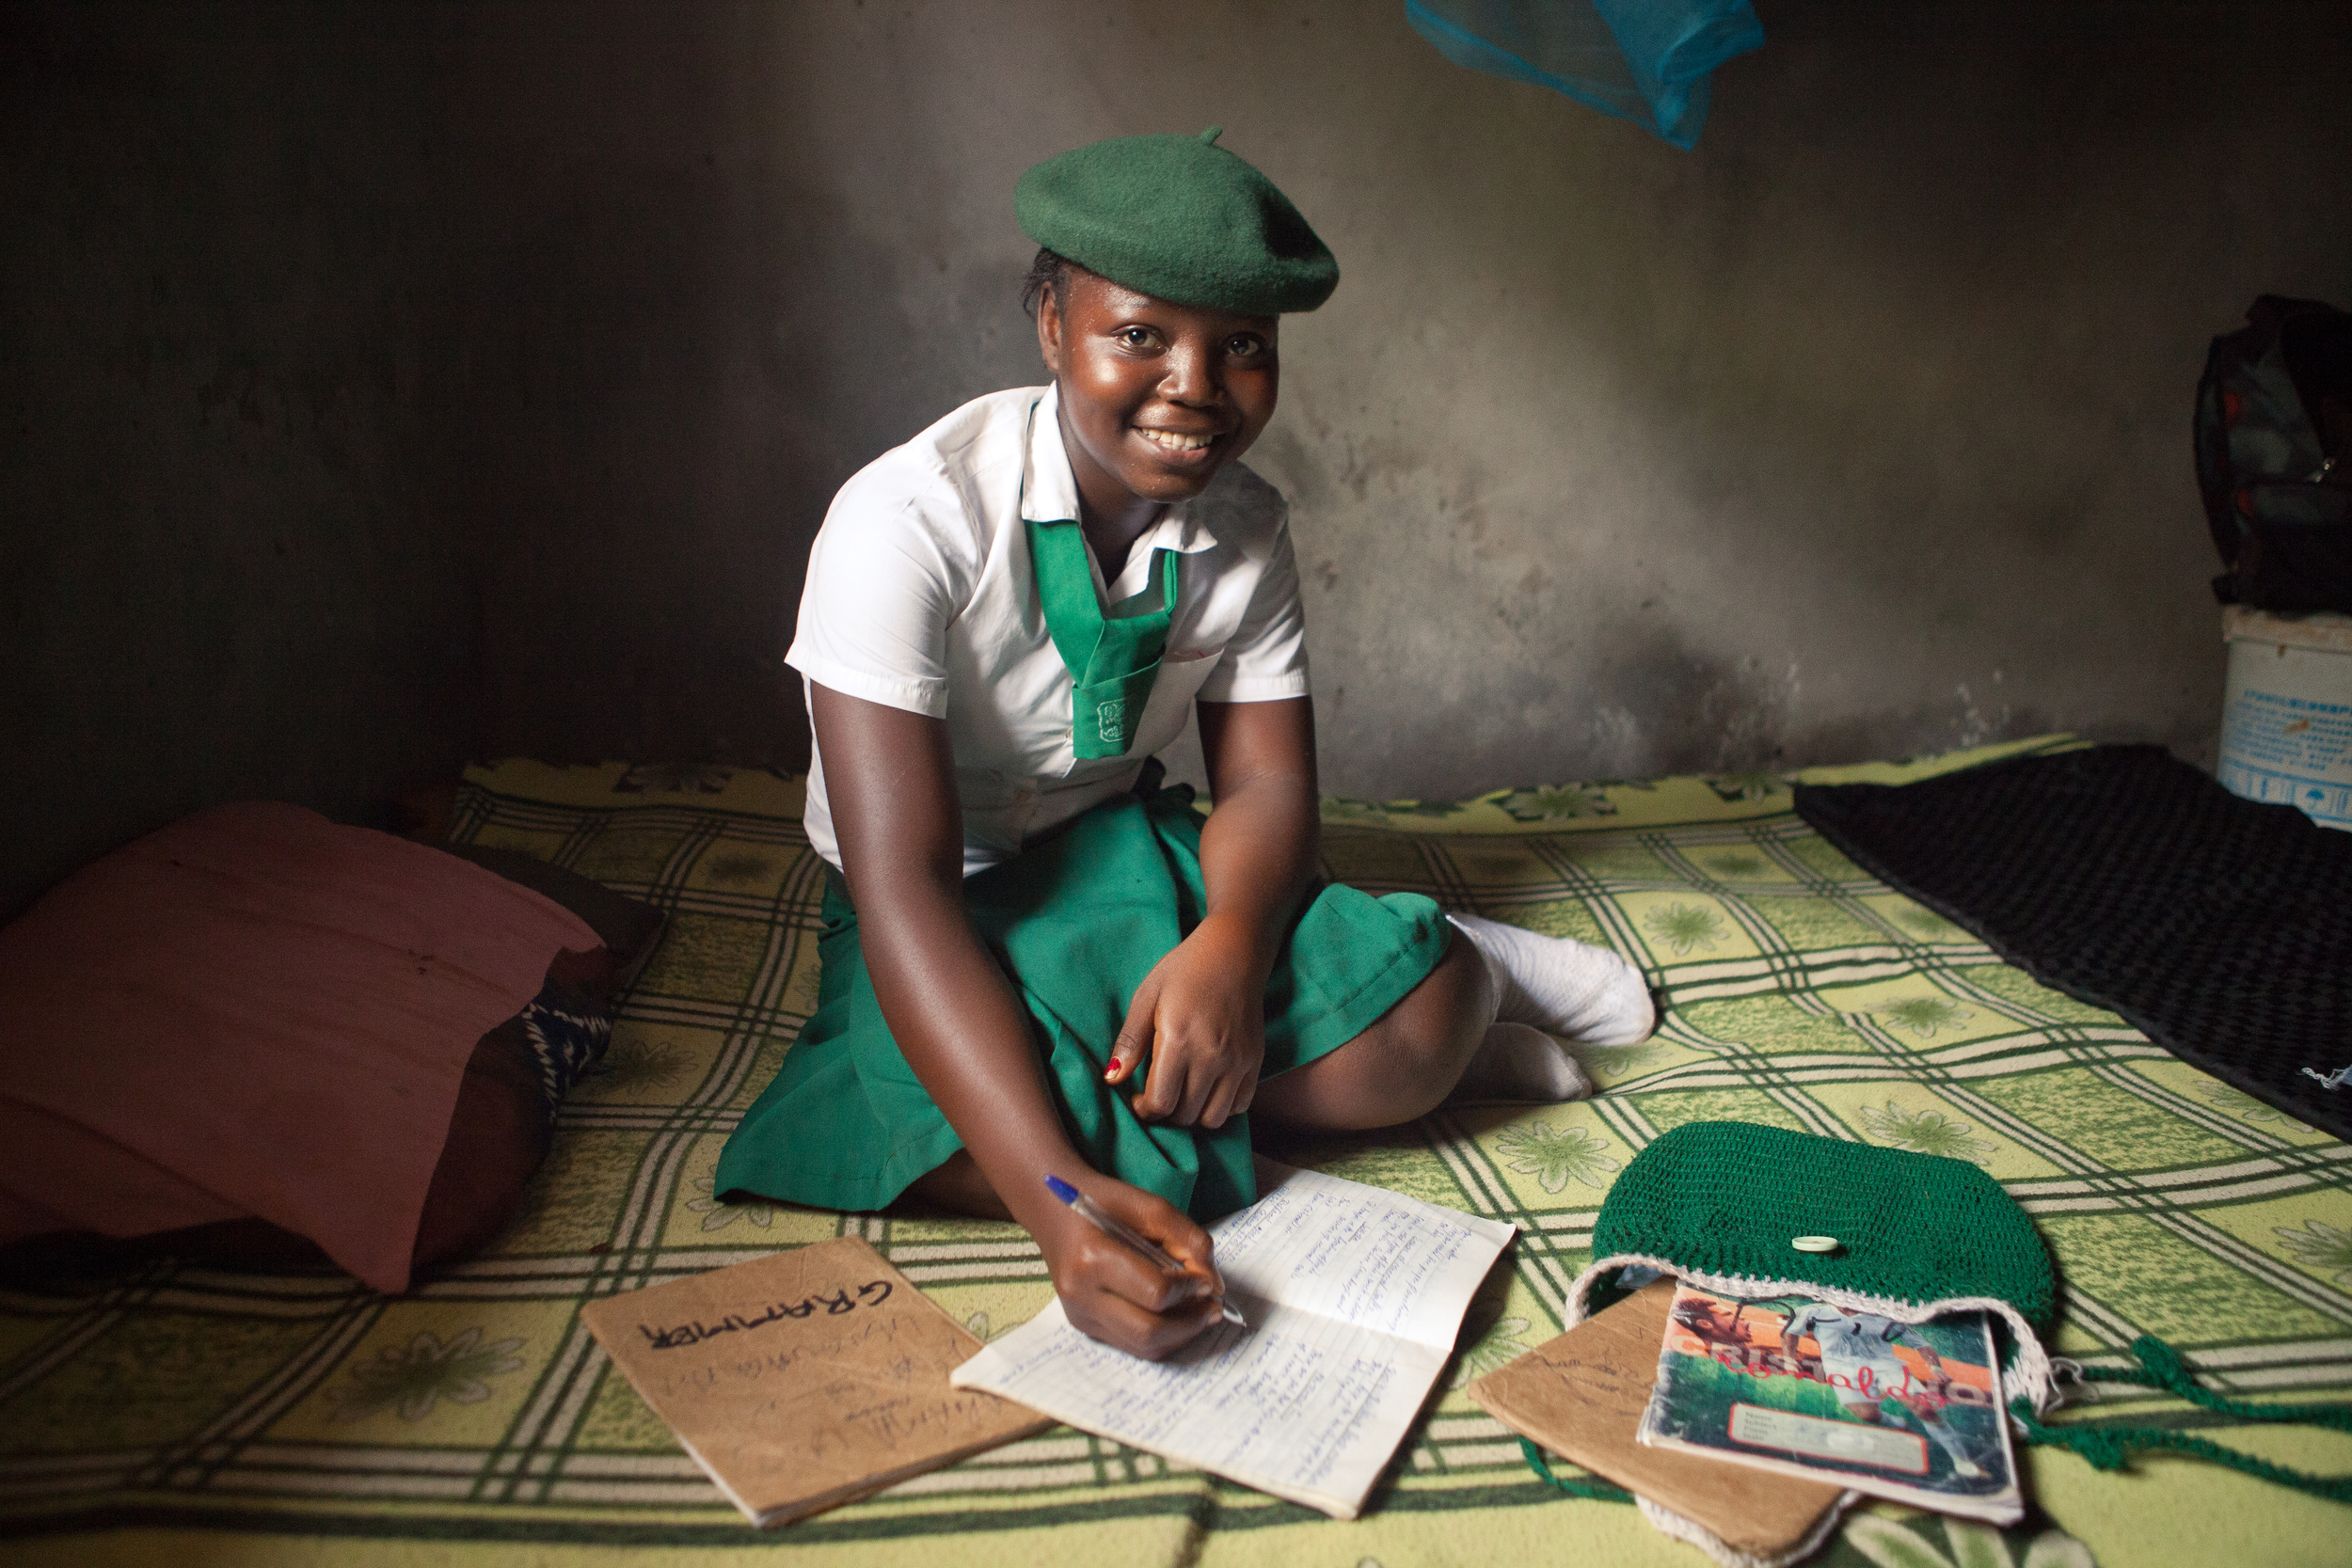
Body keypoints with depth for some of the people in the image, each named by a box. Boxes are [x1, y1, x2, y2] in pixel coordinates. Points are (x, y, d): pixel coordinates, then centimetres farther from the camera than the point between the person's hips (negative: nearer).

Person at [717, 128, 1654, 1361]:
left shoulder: (1245, 529, -6)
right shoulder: (906, 522, -25)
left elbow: (1266, 783, -5)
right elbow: (902, 886, -31)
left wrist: (1228, 943, -31)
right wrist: (1057, 1202, -44)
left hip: (1126, 854, 3)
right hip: (944, 906, -2)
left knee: (1418, 1022, -25)